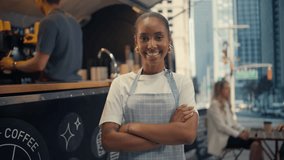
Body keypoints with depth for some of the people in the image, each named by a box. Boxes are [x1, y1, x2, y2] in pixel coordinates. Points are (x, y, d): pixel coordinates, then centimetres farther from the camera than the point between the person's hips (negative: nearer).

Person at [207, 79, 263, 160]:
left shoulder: (226, 104, 16)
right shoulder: (214, 105, -11)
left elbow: (233, 121, 14)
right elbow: (220, 126, -18)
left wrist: (243, 130, -4)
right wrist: (238, 134, -20)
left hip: (230, 134, 8)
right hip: (222, 139, -8)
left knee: (256, 142, -15)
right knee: (254, 144, -22)